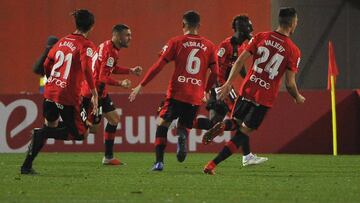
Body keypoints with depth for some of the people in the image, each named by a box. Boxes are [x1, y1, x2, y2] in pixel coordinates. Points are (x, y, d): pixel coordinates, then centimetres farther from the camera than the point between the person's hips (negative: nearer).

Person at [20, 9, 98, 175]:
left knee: (51, 126, 23)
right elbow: (86, 69, -22)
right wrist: (94, 94, -17)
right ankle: (42, 134, -13)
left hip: (50, 92, 7)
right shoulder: (86, 45, -7)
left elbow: (46, 65, 18)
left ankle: (26, 166, 14)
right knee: (80, 133, 5)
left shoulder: (63, 41, 13)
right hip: (69, 97, -7)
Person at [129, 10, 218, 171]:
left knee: (162, 123, 10)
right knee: (184, 127, 18)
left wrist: (141, 86, 5)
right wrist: (205, 91, 23)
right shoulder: (209, 46, 9)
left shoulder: (176, 42, 2)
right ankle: (182, 136, -20)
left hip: (177, 93, -2)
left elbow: (158, 66, -1)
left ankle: (159, 161, -5)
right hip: (196, 97, 3)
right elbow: (215, 73, 6)